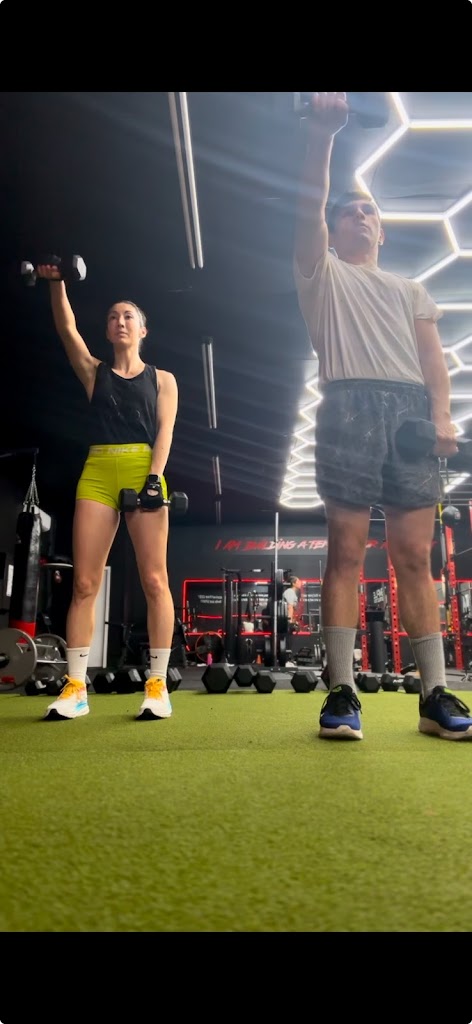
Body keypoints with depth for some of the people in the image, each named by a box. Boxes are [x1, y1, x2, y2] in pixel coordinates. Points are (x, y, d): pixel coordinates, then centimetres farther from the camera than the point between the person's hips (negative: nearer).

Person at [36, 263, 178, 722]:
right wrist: (56, 283, -5)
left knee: (154, 580, -8)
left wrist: (155, 477, -12)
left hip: (143, 471, -2)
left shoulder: (161, 379, 15)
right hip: (97, 472, 2)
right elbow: (66, 328, 7)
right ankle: (76, 686, -1)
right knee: (84, 582, -5)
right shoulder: (94, 372, 20)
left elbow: (164, 431, 2)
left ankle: (157, 685, -4)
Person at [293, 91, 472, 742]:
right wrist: (322, 133, -3)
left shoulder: (410, 289, 30)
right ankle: (343, 692, -5)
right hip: (350, 408, -3)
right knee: (346, 553, -8)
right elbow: (309, 208, 5)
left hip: (411, 412, 3)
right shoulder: (324, 275, 22)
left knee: (415, 556, -3)